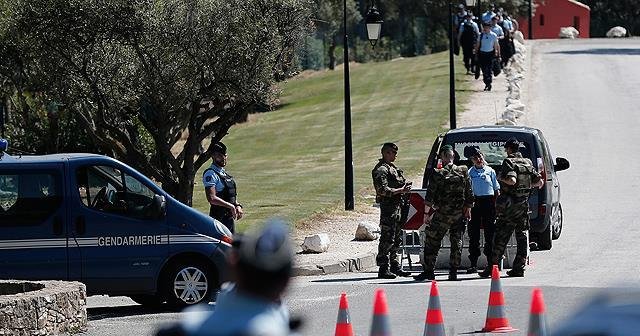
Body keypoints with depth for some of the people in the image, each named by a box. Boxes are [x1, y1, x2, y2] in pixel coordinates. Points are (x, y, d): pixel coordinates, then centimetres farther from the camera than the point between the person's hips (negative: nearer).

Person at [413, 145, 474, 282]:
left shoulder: (438, 174, -9)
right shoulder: (463, 172, 2)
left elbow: (429, 195, -9)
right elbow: (469, 194, 6)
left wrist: (426, 212, -3)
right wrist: (468, 209, 15)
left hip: (442, 214, -4)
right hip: (459, 214, 4)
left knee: (432, 242, 4)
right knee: (457, 243, 8)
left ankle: (429, 271, 2)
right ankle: (453, 272, 7)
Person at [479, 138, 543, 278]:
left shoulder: (509, 162, -10)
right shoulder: (527, 163, 9)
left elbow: (512, 180, -26)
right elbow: (540, 182, 9)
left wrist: (501, 179, -8)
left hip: (509, 205, -5)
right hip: (524, 204, 5)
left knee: (501, 237, -2)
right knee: (522, 236, 8)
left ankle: (492, 267, -1)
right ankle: (519, 268, 6)